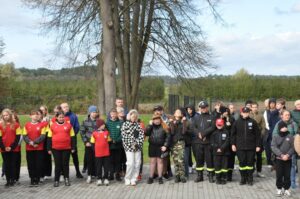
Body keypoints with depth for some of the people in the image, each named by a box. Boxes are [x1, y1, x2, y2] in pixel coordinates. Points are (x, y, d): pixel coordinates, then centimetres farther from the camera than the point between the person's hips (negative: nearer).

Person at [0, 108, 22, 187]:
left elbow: (18, 137, -3)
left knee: (13, 165, 3)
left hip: (14, 149, -1)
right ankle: (8, 181, 10)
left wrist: (12, 147, -10)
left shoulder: (16, 124, 0)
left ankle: (13, 180, 11)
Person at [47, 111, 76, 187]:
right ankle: (56, 180, 13)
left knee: (65, 164, 7)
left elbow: (72, 137, 5)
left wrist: (73, 148, 2)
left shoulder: (68, 125, 2)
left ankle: (66, 179, 21)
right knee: (57, 164, 5)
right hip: (56, 149, 0)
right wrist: (49, 149, 3)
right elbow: (50, 138, 7)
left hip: (66, 148, 0)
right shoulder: (52, 126, 3)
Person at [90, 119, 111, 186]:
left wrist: (107, 148, 3)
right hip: (98, 153, -2)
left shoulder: (106, 132, 4)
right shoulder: (94, 133, -1)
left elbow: (109, 141, 11)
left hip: (106, 153, 2)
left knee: (106, 166, 6)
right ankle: (99, 179, 15)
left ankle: (106, 178, 16)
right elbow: (92, 143, 5)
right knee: (98, 167, 6)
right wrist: (95, 150, 0)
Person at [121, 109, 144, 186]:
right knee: (130, 163, -11)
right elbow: (124, 136, -5)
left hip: (137, 147, 4)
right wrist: (131, 145, -9)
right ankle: (127, 179, 5)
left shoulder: (138, 125, 12)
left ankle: (134, 179, 11)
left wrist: (137, 143, -9)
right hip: (129, 147, -4)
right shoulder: (125, 124, 2)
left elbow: (141, 134, 5)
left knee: (137, 163, 1)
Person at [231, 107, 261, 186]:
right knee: (242, 163, 3)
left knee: (250, 162, 4)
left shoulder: (253, 122, 1)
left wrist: (258, 145, 0)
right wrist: (233, 144, 2)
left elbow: (257, 134, 4)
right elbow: (233, 134, 8)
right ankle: (243, 178, 15)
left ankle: (250, 179, 16)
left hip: (251, 147, 0)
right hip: (240, 147, 1)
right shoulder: (237, 122, 4)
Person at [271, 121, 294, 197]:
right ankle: (279, 189, 14)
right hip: (279, 159, 0)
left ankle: (286, 189, 16)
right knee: (279, 175, 3)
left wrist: (287, 155, -16)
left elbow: (293, 147, -1)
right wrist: (281, 155, -17)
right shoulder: (275, 137, 1)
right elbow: (274, 147, -7)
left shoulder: (290, 136, 1)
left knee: (287, 175, 5)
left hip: (288, 159, 0)